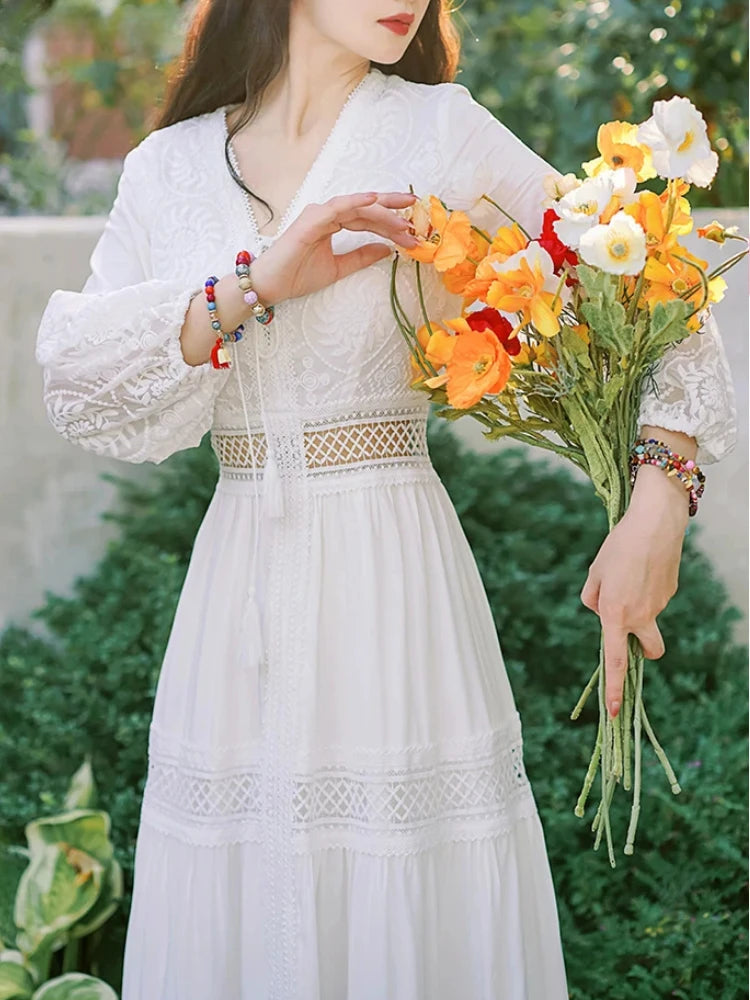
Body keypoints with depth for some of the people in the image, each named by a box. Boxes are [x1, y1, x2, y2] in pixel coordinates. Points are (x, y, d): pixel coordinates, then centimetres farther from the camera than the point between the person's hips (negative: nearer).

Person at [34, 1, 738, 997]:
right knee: (233, 918, 8)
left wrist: (657, 505, -16)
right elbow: (77, 372, -2)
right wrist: (252, 288, -15)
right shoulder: (168, 167, 8)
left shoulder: (442, 131, 0)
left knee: (411, 916, 0)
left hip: (393, 571, -2)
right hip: (238, 578, 3)